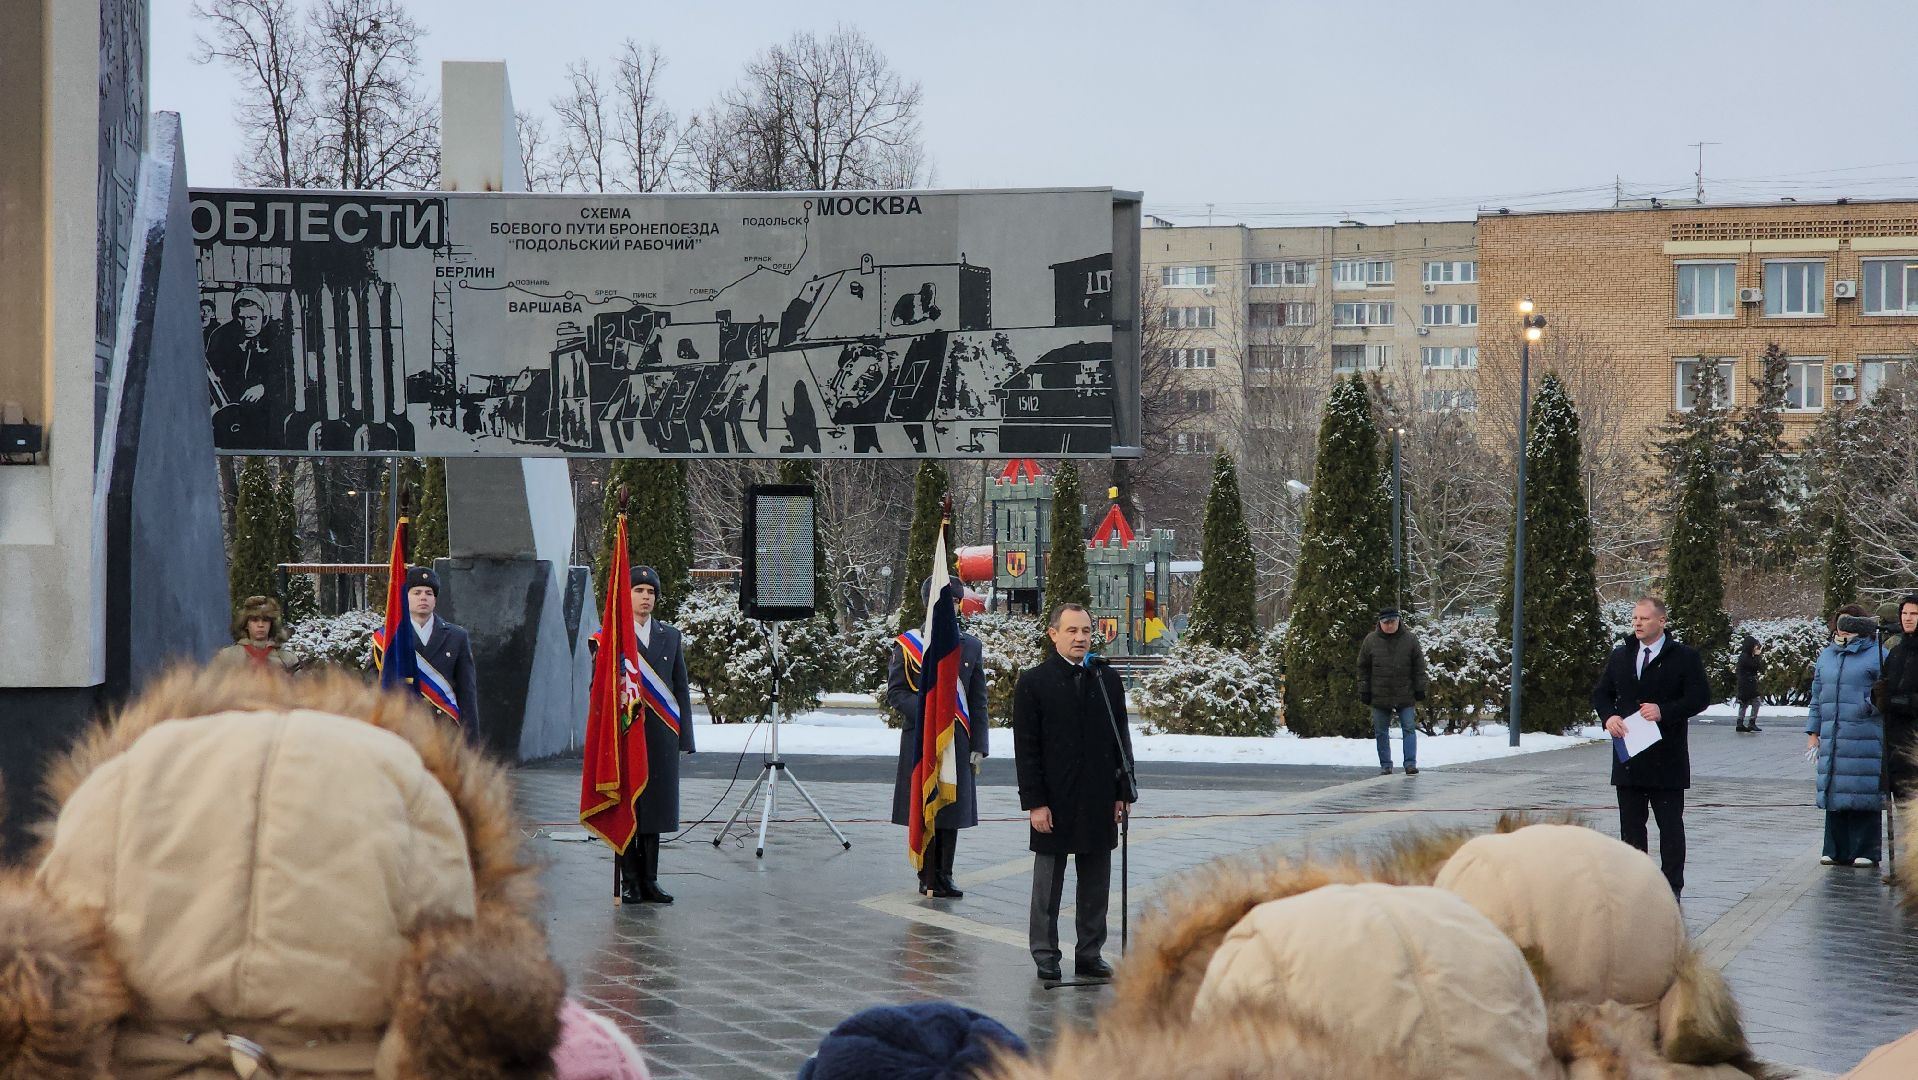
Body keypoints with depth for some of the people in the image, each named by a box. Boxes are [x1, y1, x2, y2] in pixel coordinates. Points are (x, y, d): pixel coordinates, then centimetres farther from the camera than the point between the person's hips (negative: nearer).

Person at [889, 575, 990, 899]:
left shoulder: (971, 646, 11)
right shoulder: (906, 645, 3)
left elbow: (978, 702, 10)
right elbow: (895, 692, 0)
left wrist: (978, 746, 3)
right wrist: (926, 708, -17)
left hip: (958, 742, 3)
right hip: (921, 740, -3)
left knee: (952, 810, 5)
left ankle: (944, 876, 13)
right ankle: (929, 878, 6)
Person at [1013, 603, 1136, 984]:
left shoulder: (1108, 680, 8)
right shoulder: (1033, 682, -4)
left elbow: (1121, 740, 11)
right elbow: (1026, 749, -6)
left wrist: (1123, 792, 4)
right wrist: (1035, 803, -11)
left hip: (1100, 803, 4)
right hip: (1054, 802, -4)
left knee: (1096, 885, 8)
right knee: (1048, 885, 4)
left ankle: (1090, 954, 17)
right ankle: (1046, 957, 12)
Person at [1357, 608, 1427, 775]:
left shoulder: (1409, 640, 0)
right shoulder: (1370, 641, 0)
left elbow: (1419, 667, 5)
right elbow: (1363, 668, 5)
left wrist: (1420, 689, 1)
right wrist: (1364, 691, 2)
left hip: (1405, 696, -1)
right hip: (1380, 697, 1)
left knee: (1409, 729, -5)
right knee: (1381, 732, 6)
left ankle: (1410, 763, -3)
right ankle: (1385, 765, 15)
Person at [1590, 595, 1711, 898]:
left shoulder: (1684, 657, -4)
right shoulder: (1620, 656, 12)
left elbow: (1700, 697, -9)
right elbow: (1600, 693, 16)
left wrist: (1664, 712, -21)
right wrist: (1609, 716, -5)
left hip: (1667, 758, -5)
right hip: (1628, 756, 5)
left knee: (1670, 826, 1)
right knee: (1631, 825, 9)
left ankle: (1671, 888, 6)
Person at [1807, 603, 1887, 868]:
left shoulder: (1876, 655, 0)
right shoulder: (1826, 656, 18)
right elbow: (1817, 697, 22)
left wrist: (1875, 704, -21)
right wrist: (1813, 732, 18)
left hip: (1864, 738, -5)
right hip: (1831, 737, 6)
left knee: (1863, 794, -5)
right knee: (1834, 793, 6)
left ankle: (1866, 851, 2)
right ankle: (1836, 850, 13)